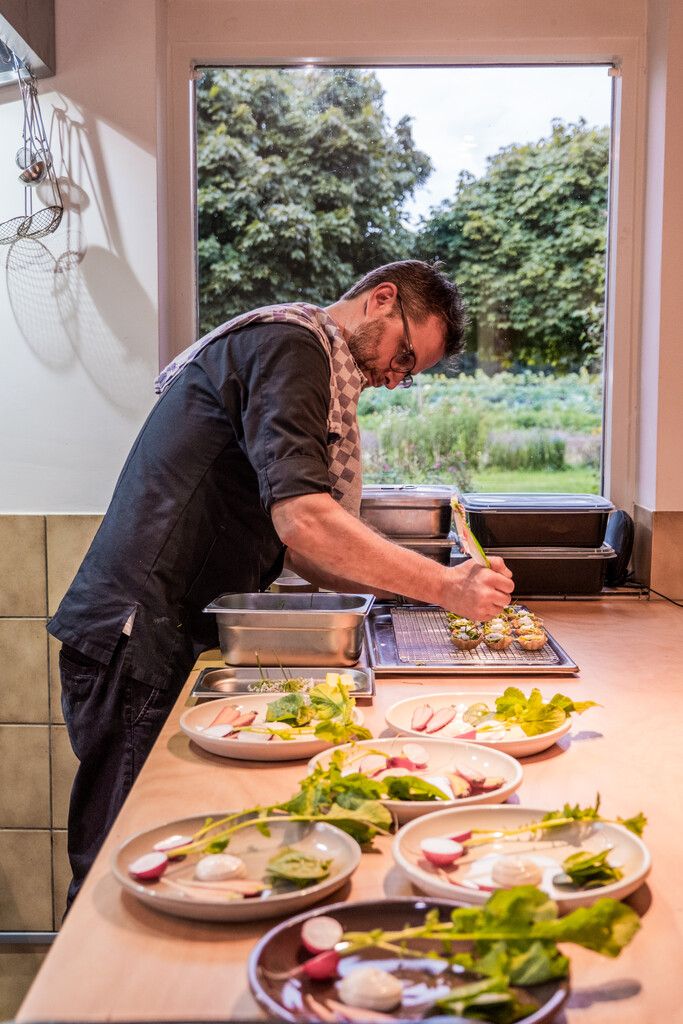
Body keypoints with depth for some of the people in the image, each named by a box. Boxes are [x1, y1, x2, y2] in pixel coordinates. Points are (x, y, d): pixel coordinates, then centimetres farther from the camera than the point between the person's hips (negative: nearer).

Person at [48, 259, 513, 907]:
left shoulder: (308, 365, 22)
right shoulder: (290, 345, -10)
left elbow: (301, 555, 19)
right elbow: (302, 521, -24)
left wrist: (430, 586, 8)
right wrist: (444, 589, -19)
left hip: (177, 640, 10)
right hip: (141, 640, -10)